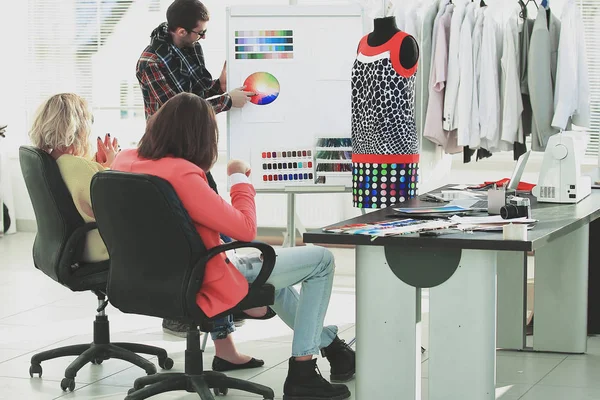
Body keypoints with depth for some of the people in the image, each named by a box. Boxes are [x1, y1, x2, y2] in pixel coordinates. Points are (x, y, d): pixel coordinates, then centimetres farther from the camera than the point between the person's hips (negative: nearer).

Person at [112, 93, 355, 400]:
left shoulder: (125, 160, -5)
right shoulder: (181, 173, -30)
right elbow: (246, 229, -25)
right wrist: (240, 178, -10)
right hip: (202, 289, -9)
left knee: (266, 265, 35)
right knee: (321, 260, 3)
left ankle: (326, 341, 43)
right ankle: (302, 373, 7)